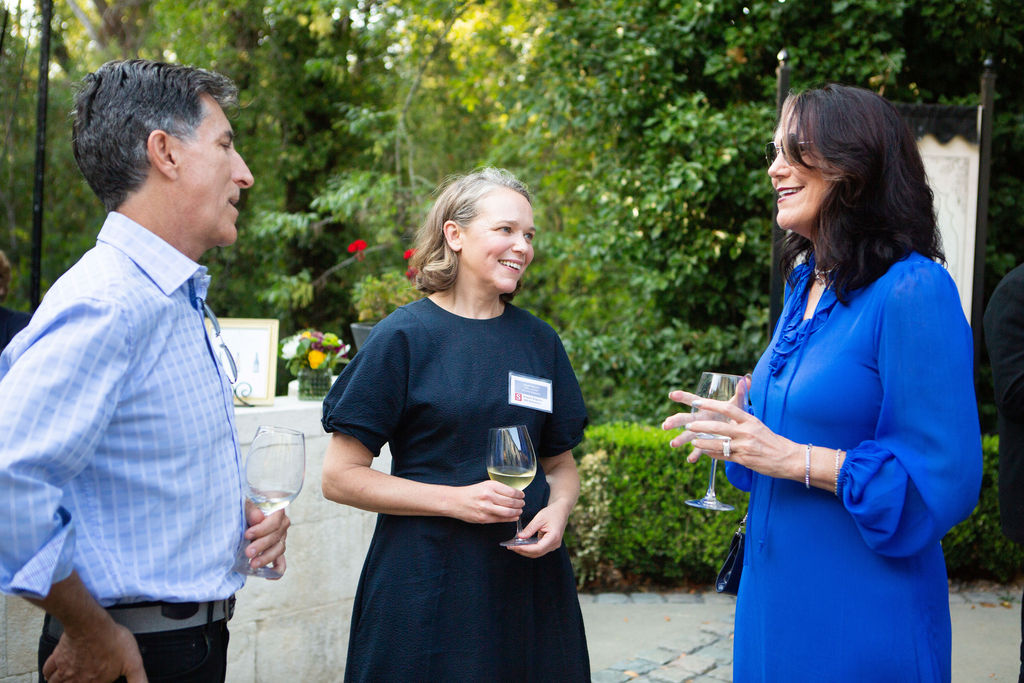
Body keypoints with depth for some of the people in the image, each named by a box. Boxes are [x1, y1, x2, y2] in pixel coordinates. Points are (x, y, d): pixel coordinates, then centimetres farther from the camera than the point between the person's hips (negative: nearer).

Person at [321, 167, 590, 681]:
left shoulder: (540, 341, 9)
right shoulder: (404, 337, -6)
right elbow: (340, 477, -8)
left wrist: (557, 510, -6)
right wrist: (455, 500, -16)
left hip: (529, 576, 4)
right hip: (426, 585, -4)